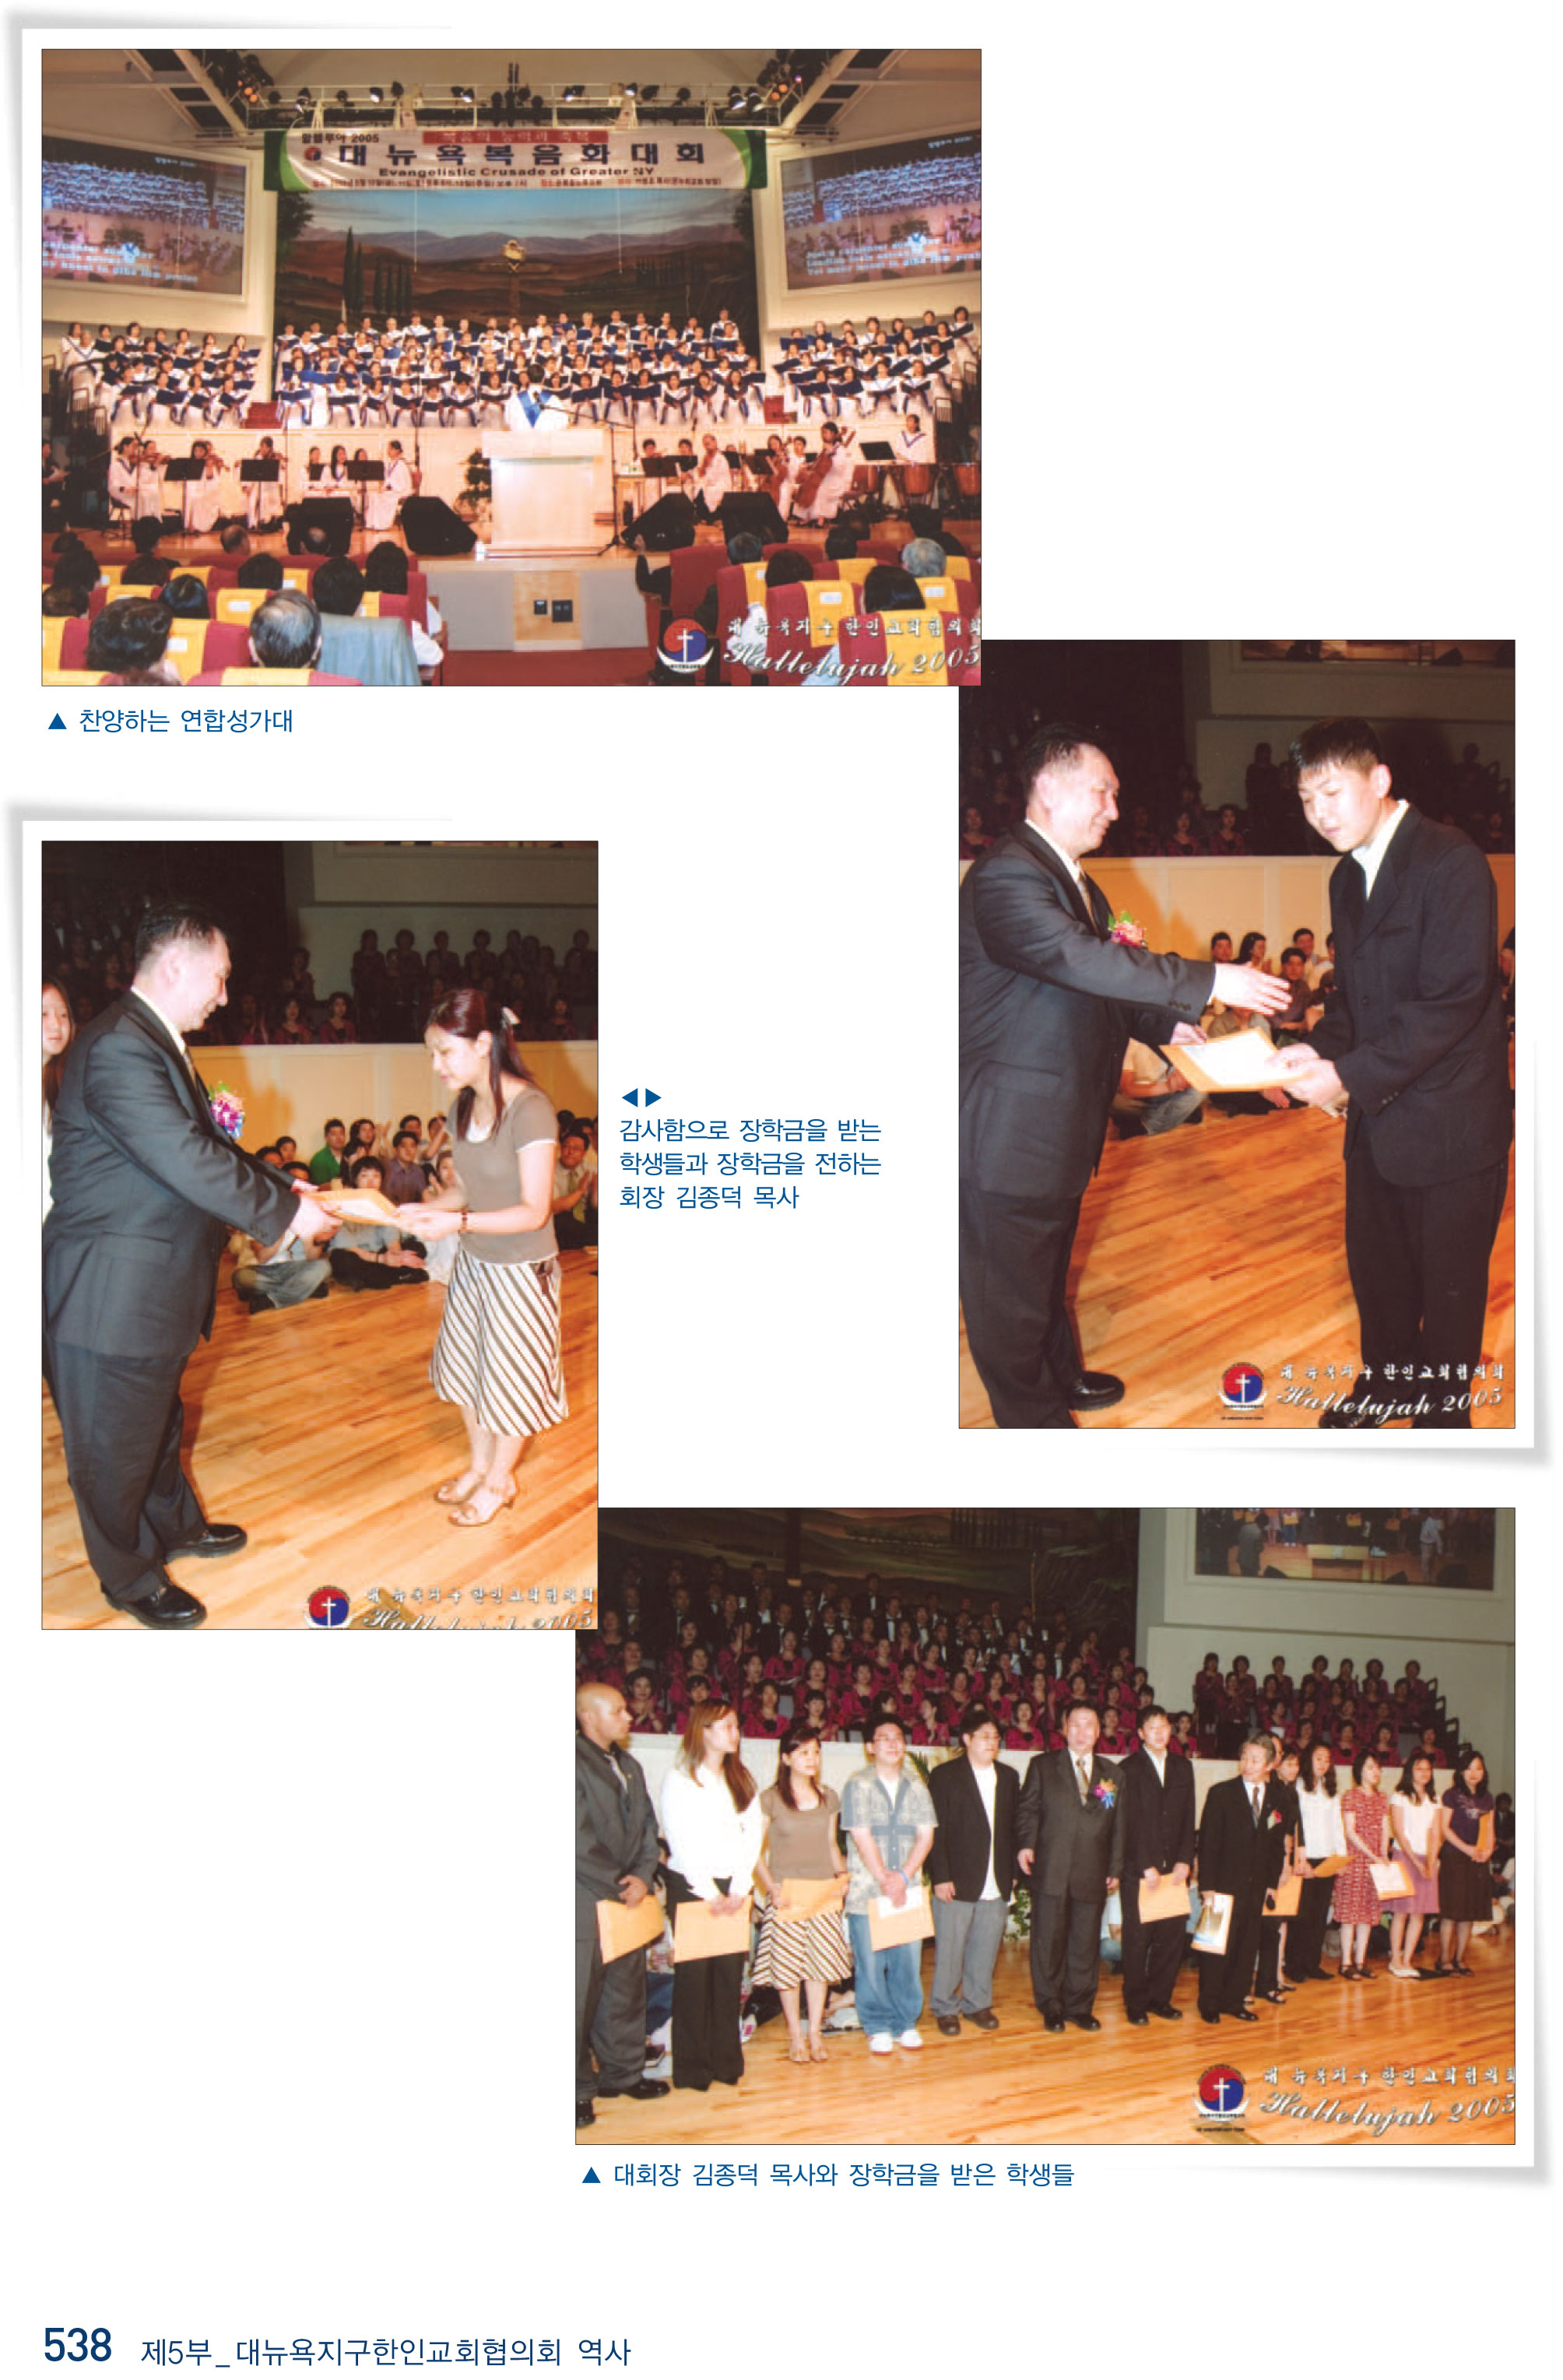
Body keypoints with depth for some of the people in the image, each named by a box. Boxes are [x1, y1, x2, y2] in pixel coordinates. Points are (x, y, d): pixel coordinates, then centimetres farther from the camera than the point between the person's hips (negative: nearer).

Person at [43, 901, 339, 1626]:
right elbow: (188, 1160, -30)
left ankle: (174, 1525, 47)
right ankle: (131, 1576, 23)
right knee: (115, 1443, 8)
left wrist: (284, 1188, 5)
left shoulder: (158, 1042, 10)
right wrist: (284, 1212, -21)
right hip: (108, 1294, -10)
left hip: (157, 1284, 10)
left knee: (157, 1421, 29)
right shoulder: (118, 1048, -26)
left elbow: (203, 1147, 16)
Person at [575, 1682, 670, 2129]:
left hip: (628, 1897, 8)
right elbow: (580, 1841, -15)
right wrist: (618, 1884, -11)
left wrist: (642, 1875, 0)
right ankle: (578, 2088, 1)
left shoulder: (629, 1767, 17)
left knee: (628, 1987, 12)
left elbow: (646, 1826, 17)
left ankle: (622, 2072, 23)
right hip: (586, 1900, -8)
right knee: (582, 1990, -5)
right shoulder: (578, 1764, -11)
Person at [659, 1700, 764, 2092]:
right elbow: (682, 1843, -8)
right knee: (693, 1975, -3)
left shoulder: (742, 1781, 12)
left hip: (732, 1888, 4)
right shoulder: (679, 1780, -4)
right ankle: (692, 2069, 2)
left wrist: (739, 1889, -5)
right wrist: (709, 1895, -11)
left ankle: (726, 2061, 10)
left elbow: (753, 1835, 7)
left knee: (730, 1974, 2)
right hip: (690, 1887, -4)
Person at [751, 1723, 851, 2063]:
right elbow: (756, 1851, -3)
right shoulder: (771, 1799, -4)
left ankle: (815, 2031, 12)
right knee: (788, 1962, -3)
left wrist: (842, 1873, 2)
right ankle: (795, 2034, 9)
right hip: (787, 1892, -3)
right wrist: (771, 1887, -14)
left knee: (821, 1961, 2)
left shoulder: (828, 1798, 11)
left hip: (825, 1891, 4)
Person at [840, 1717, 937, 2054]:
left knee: (908, 1959, 1)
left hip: (908, 1888, 3)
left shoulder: (916, 1786, 10)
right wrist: (885, 1880, -10)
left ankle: (906, 2023, 15)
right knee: (869, 1961, -2)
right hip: (866, 1892, -3)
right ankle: (878, 2028, 10)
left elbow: (926, 1836, 5)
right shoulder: (859, 1785, -1)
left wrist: (903, 1876, -8)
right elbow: (862, 1837, -7)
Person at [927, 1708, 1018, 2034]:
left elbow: (1012, 1827, 14)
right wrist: (940, 1876, -11)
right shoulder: (946, 1775, -1)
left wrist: (1013, 1872, 7)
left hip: (997, 1883, 4)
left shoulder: (1008, 1777, 13)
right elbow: (935, 1830, -5)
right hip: (956, 1882, -4)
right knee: (950, 1947, 0)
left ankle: (977, 2004, 20)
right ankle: (945, 2008, 12)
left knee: (986, 1946, 7)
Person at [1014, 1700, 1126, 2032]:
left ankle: (1080, 2007, 17)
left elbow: (1117, 1826, 15)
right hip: (1051, 1872, -2)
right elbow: (1027, 1810, 3)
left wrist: (1115, 1868, 10)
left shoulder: (1111, 1775, 13)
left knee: (1085, 1943, 6)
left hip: (1092, 1875, 2)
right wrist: (1026, 1844, -13)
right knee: (1049, 1941, 2)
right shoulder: (1043, 1766, 7)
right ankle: (1051, 2008, 13)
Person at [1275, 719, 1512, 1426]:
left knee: (1449, 1285, 6)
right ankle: (1386, 1379, 40)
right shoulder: (1347, 878, 10)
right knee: (1376, 1264, 20)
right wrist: (1319, 1049, -6)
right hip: (1377, 1117, 8)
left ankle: (1442, 1415, 22)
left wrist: (1352, 1074, -26)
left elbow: (1454, 1000, -24)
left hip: (1449, 1122, -8)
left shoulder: (1451, 865, -19)